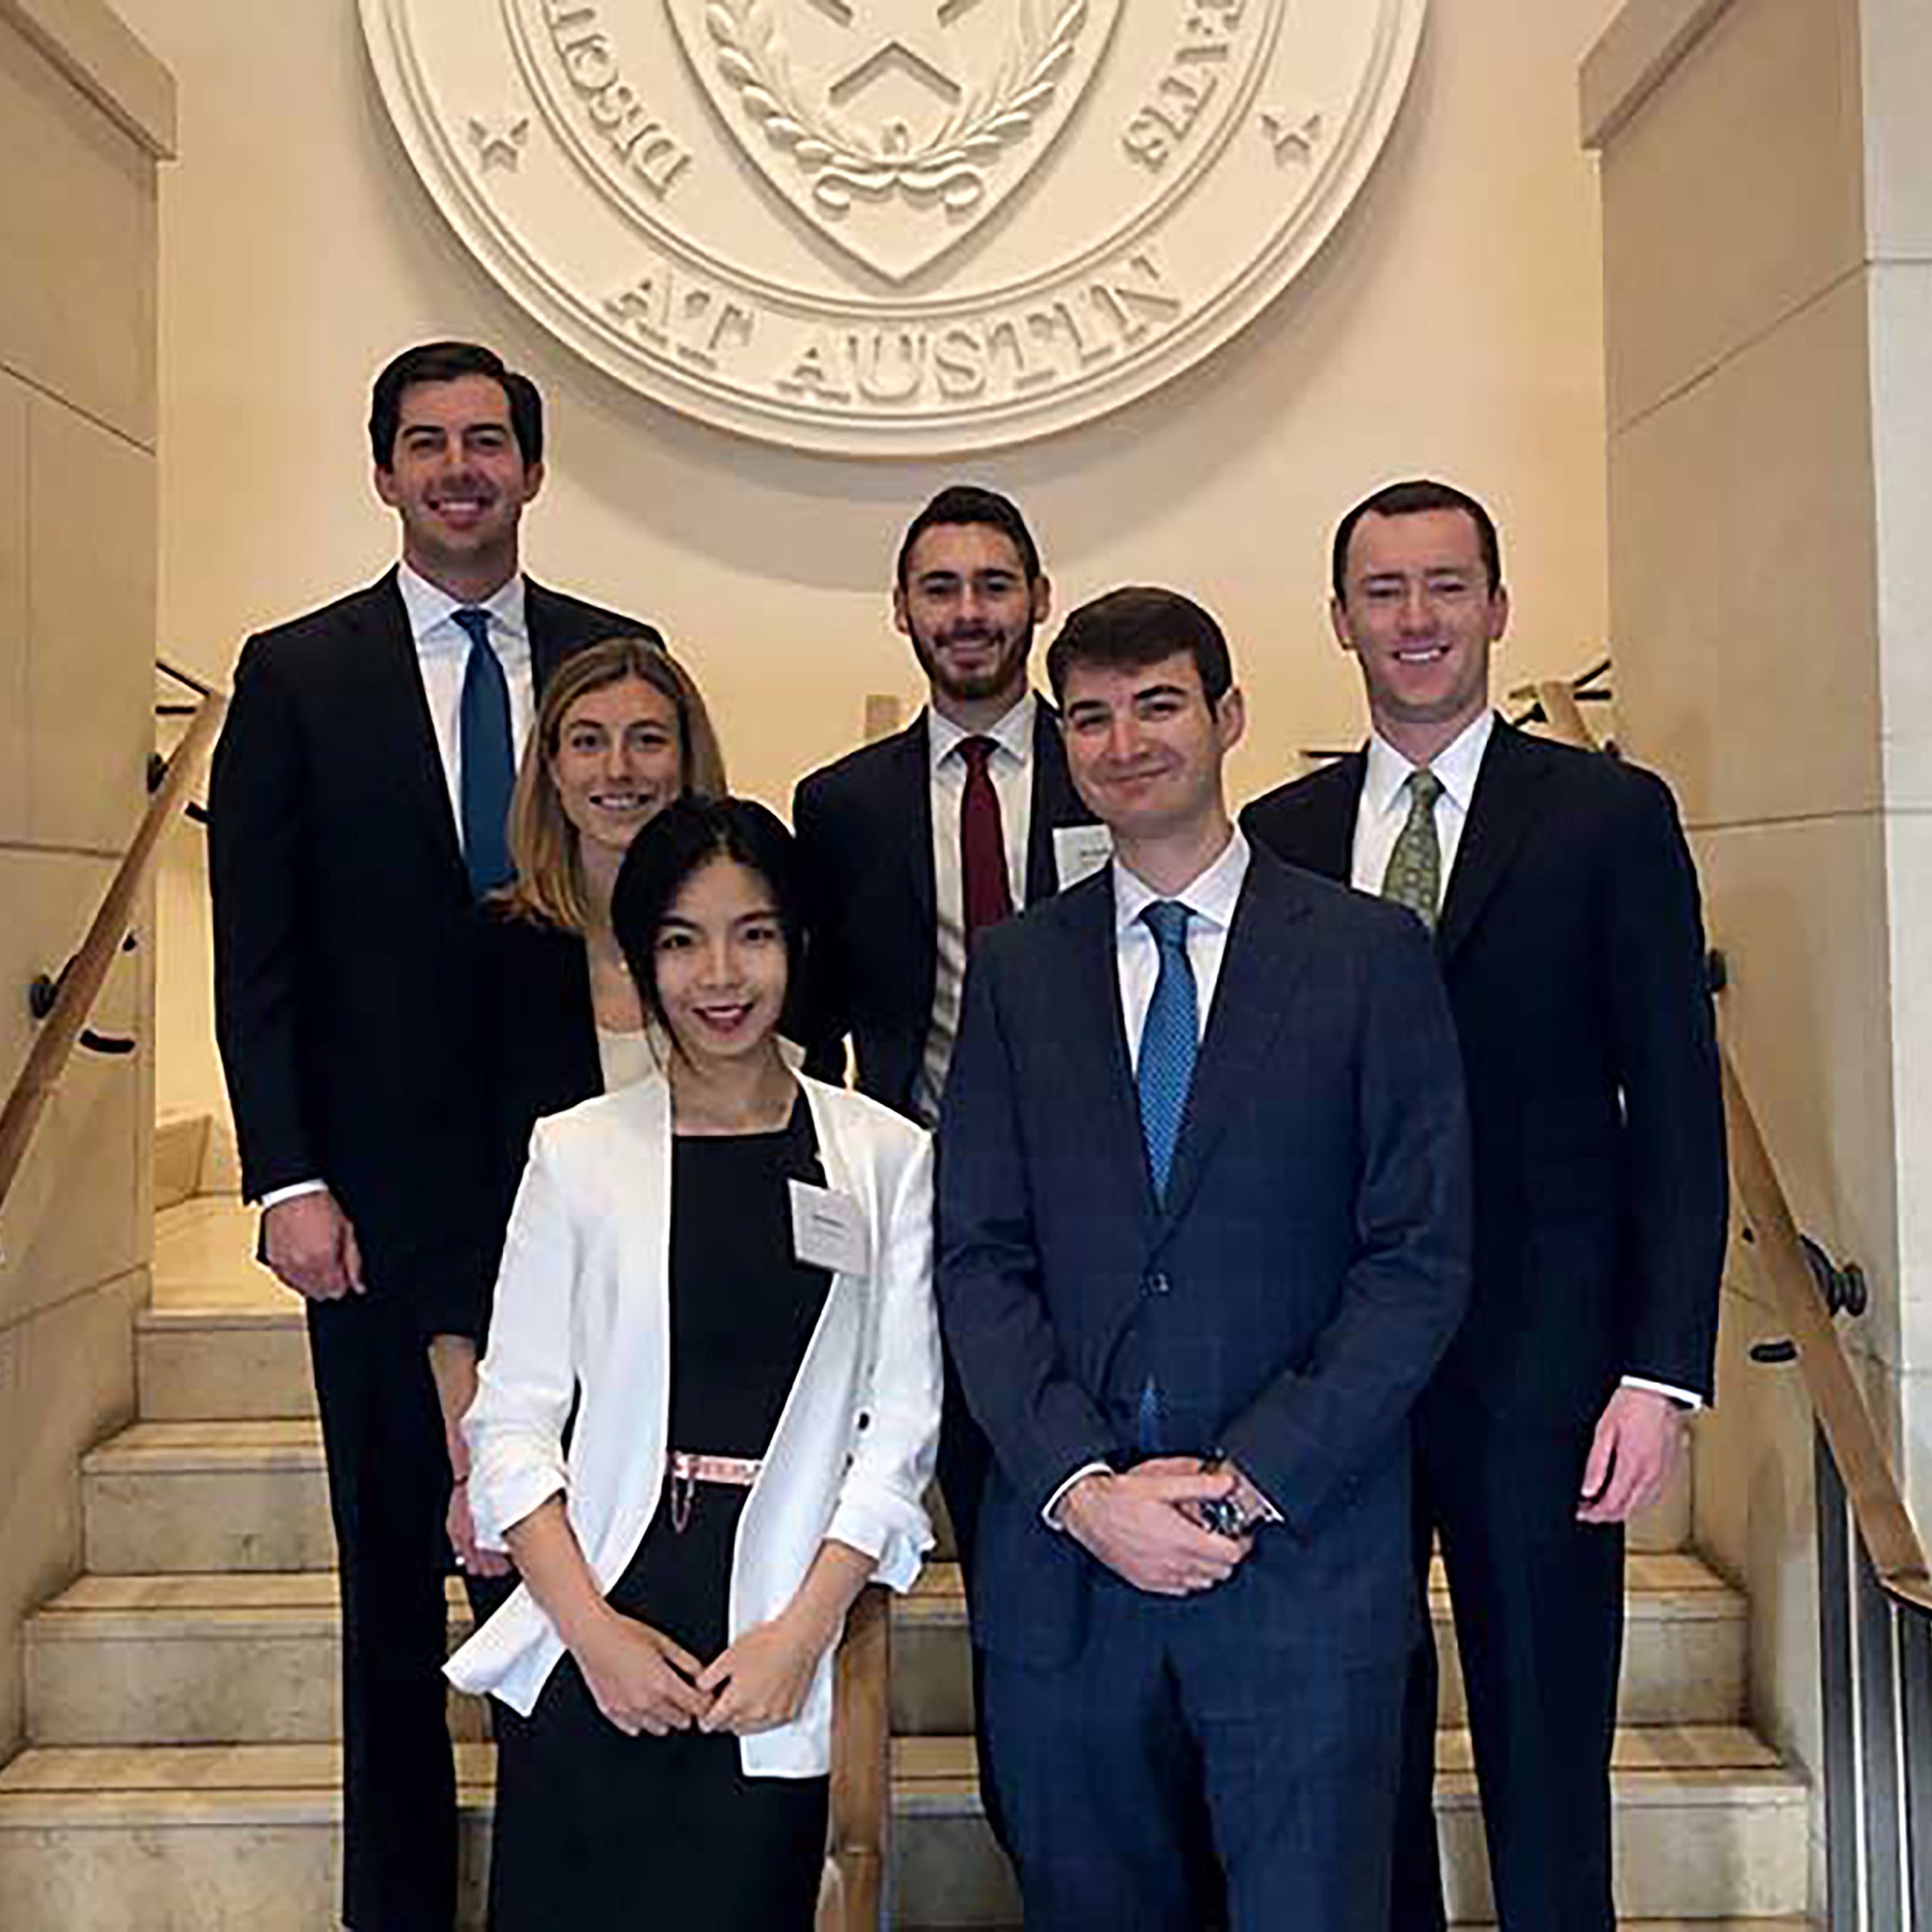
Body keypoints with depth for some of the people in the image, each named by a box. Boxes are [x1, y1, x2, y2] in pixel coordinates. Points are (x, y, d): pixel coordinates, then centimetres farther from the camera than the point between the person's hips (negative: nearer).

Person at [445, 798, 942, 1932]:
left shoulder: (885, 1158, 3)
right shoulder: (577, 1152, 3)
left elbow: (901, 1425, 1)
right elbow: (511, 1420, 2)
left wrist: (802, 1631, -8)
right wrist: (595, 1630, -9)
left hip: (775, 1673, 0)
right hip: (586, 1655, 0)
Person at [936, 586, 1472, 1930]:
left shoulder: (1372, 955, 1)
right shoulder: (1017, 971, 8)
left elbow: (1421, 1259, -4)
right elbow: (981, 1259, 3)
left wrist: (1253, 1485, -12)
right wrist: (1084, 1489, -10)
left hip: (1303, 1555, -2)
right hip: (1066, 1559, 2)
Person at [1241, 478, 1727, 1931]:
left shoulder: (1611, 816, 0)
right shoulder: (1279, 834, 8)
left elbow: (1677, 1113, -3)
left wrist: (1663, 1370, -10)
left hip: (1538, 1366, -2)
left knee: (1546, 1767, 7)